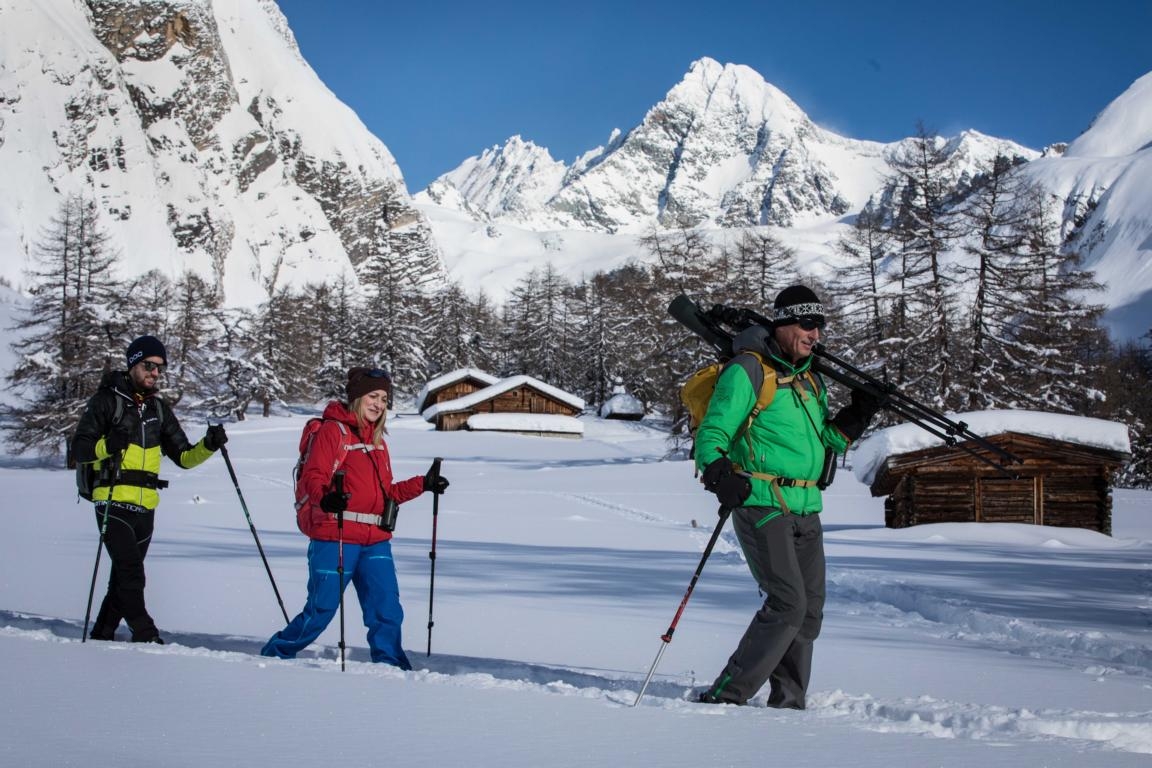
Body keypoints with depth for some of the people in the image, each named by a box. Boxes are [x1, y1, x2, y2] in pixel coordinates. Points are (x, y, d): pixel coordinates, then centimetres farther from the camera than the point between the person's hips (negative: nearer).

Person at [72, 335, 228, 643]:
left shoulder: (159, 409, 17)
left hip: (145, 507, 6)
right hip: (113, 502, -6)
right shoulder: (107, 400, 0)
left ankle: (102, 636, 22)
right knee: (131, 575, -13)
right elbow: (79, 448, -5)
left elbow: (183, 457, 14)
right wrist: (106, 446, -25)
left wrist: (208, 445, -5)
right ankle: (146, 637, -8)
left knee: (125, 578, 10)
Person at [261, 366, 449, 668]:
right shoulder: (332, 430, -5)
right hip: (335, 538, -7)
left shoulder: (377, 440, 20)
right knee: (321, 611, 0)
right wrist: (326, 498, -36)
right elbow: (312, 478, -15)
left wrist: (423, 484, 15)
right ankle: (275, 655, 20)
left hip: (375, 541, 7)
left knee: (387, 611, 0)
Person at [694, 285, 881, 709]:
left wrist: (857, 415, 9)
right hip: (761, 504, -8)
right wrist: (719, 475, -30)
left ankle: (788, 704, 18)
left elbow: (824, 441, 25)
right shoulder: (746, 371, -7)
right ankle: (724, 697, -10)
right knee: (787, 604, -17)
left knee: (809, 610, 7)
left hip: (806, 510, 8)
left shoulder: (809, 379, 18)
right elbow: (712, 434, -11)